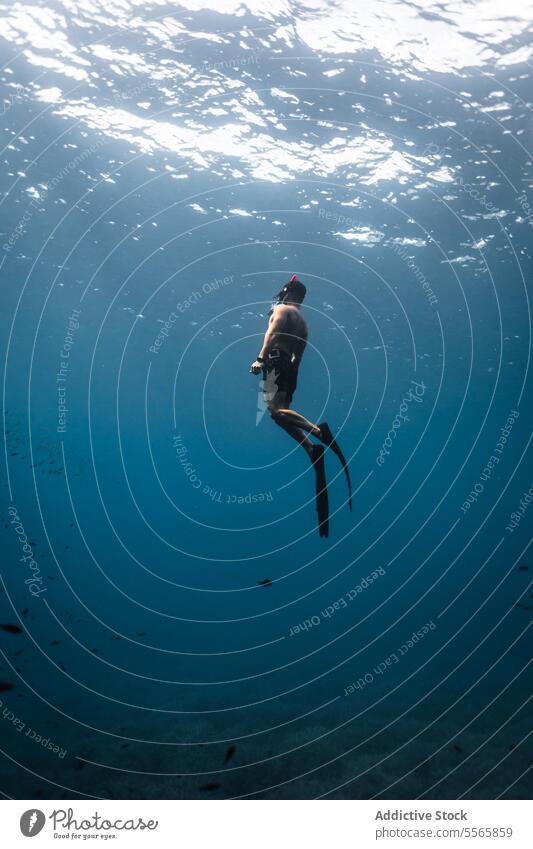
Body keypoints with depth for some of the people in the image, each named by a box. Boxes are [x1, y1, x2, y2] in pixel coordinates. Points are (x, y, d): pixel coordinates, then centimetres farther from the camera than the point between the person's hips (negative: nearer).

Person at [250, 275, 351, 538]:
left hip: (276, 363, -9)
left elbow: (272, 333, -15)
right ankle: (311, 447, -7)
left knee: (274, 410, -21)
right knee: (283, 411, 6)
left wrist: (261, 357, -25)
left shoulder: (281, 309, 3)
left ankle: (317, 430, -35)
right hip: (290, 368, 9)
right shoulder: (303, 321, 27)